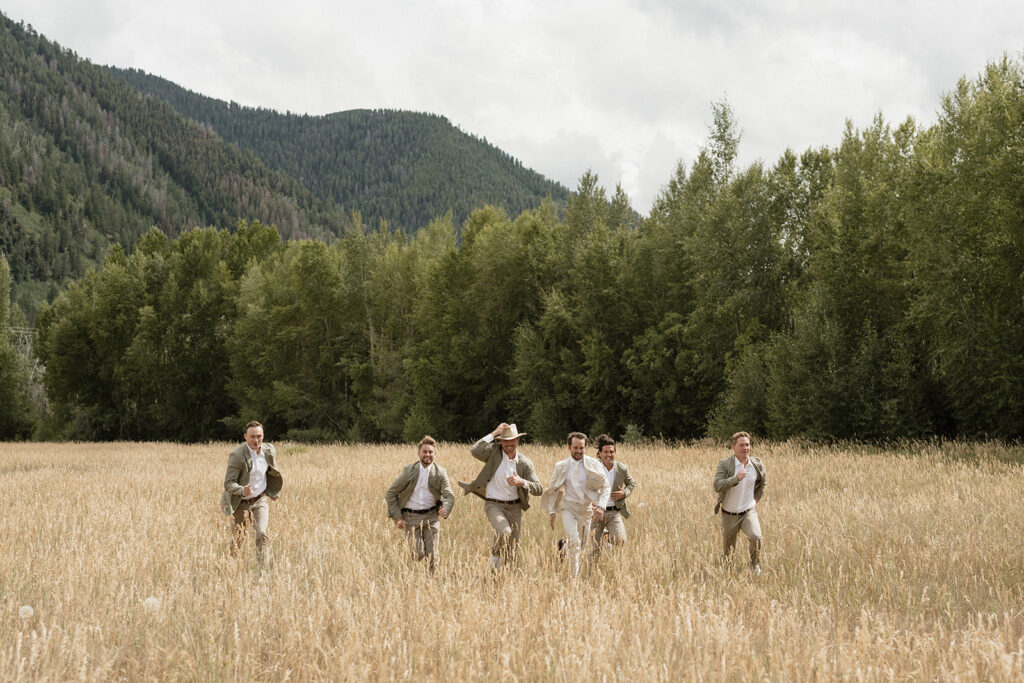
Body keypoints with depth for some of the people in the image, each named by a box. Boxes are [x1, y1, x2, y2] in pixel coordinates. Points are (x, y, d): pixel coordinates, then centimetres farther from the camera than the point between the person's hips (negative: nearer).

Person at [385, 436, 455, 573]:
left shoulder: (440, 473, -1)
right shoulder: (409, 471, -4)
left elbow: (449, 496, -9)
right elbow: (390, 494, 2)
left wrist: (446, 509, -32)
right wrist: (397, 517, -6)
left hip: (431, 517, 1)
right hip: (411, 518, -1)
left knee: (432, 555, -2)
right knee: (418, 554, -10)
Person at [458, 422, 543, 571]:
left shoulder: (525, 463, -1)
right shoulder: (494, 451, -6)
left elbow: (538, 489, -5)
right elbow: (475, 451, -26)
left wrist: (522, 482, -25)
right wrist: (493, 434, -24)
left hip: (514, 507, 4)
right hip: (494, 504, -4)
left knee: (512, 548, 7)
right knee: (504, 532, -29)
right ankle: (495, 561, -4)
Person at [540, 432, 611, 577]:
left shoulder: (593, 464, -2)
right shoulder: (561, 466, 0)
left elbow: (606, 486, -2)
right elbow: (553, 489, 11)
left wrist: (601, 506, -16)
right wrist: (552, 512, 7)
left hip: (586, 508, 2)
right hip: (568, 506, -2)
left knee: (583, 544, 10)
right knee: (574, 541, -19)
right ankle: (573, 576, -15)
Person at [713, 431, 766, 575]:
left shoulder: (757, 464, -3)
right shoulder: (724, 464, -13)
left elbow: (762, 484, 18)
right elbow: (717, 486, -26)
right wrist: (736, 478, -36)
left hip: (749, 512, 1)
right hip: (729, 515, -1)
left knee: (756, 537, -27)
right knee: (727, 551, 11)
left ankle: (755, 565, -2)